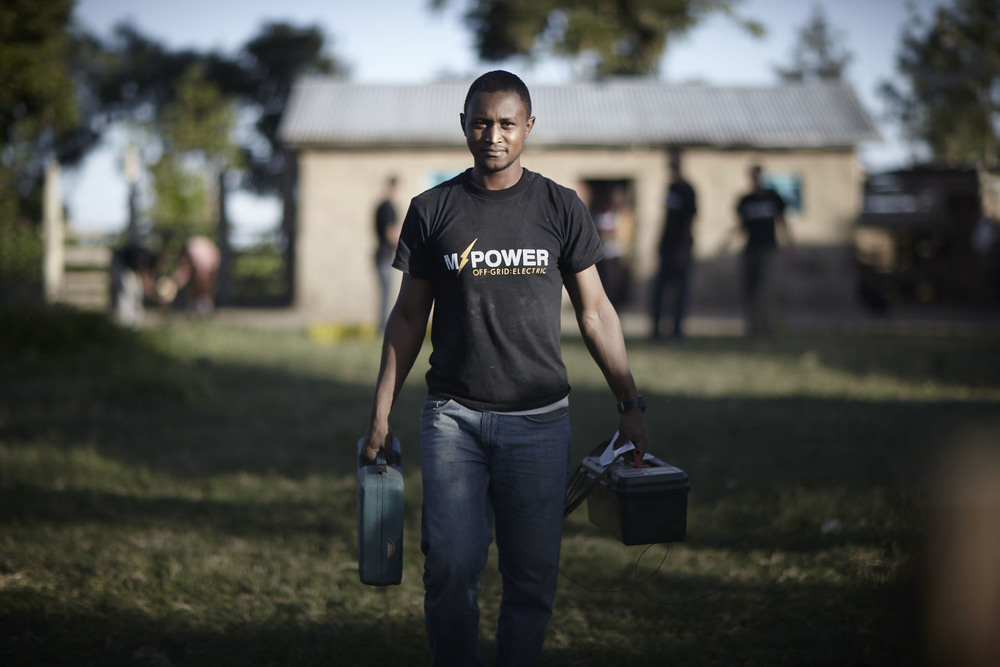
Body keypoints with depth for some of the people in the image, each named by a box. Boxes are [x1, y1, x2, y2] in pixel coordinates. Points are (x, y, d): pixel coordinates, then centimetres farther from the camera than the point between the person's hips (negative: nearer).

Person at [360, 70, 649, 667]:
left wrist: (630, 403, 3)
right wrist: (382, 411, 6)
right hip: (454, 416, 0)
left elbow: (595, 310, 8)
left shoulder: (561, 208, 4)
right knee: (451, 566, -6)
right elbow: (409, 315, 10)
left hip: (540, 418, 0)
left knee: (533, 572, 1)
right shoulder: (433, 210, 5)